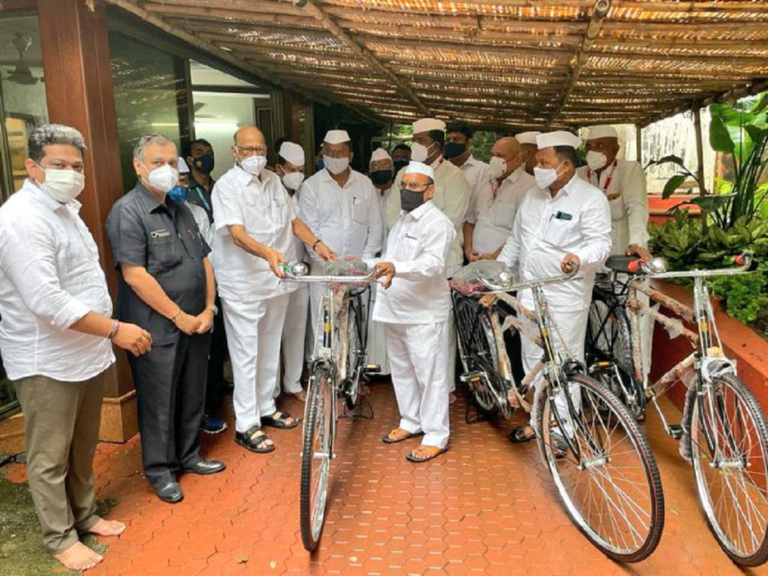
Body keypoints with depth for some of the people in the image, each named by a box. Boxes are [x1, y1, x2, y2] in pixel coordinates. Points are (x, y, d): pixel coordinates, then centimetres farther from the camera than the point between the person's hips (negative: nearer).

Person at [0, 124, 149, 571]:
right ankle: (60, 538, 25)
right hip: (46, 362, -9)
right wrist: (115, 329, -25)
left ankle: (84, 515, 38)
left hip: (88, 352, 9)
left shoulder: (65, 209, 12)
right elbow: (47, 301, -27)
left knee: (83, 449, 21)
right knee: (51, 458, 8)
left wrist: (106, 337, 19)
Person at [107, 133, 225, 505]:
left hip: (197, 323, 7)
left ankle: (189, 456, 35)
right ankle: (161, 470, 24)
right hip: (157, 329, -7)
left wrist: (208, 309, 1)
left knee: (193, 396, 17)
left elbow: (204, 261, 13)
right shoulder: (127, 211, -10)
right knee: (159, 402, 6)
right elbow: (135, 275, -18)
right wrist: (179, 316, -15)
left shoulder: (181, 210, 14)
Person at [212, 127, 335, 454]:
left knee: (270, 350, 17)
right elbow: (237, 232, -25)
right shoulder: (227, 186, -11)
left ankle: (266, 409, 33)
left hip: (276, 279, 7)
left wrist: (316, 243, -2)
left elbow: (292, 219, 15)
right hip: (244, 283, -7)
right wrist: (268, 252, -43)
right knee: (246, 354, 0)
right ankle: (246, 426, 11)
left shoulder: (273, 181, 10)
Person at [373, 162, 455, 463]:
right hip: (396, 310, 9)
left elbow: (434, 264, -27)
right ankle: (411, 422, 34)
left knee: (430, 374, -2)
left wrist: (396, 268, -40)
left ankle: (436, 436, 9)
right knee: (402, 370, 18)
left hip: (424, 314, -9)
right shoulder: (403, 221, 19)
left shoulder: (437, 223, -12)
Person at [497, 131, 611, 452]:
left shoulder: (590, 198, -8)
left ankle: (562, 430, 15)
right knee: (533, 359, 15)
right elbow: (516, 240, 19)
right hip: (529, 293, 7)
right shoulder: (533, 195, 12)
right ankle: (539, 420, 30)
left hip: (565, 296, -7)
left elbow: (601, 242, -14)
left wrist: (579, 257, -36)